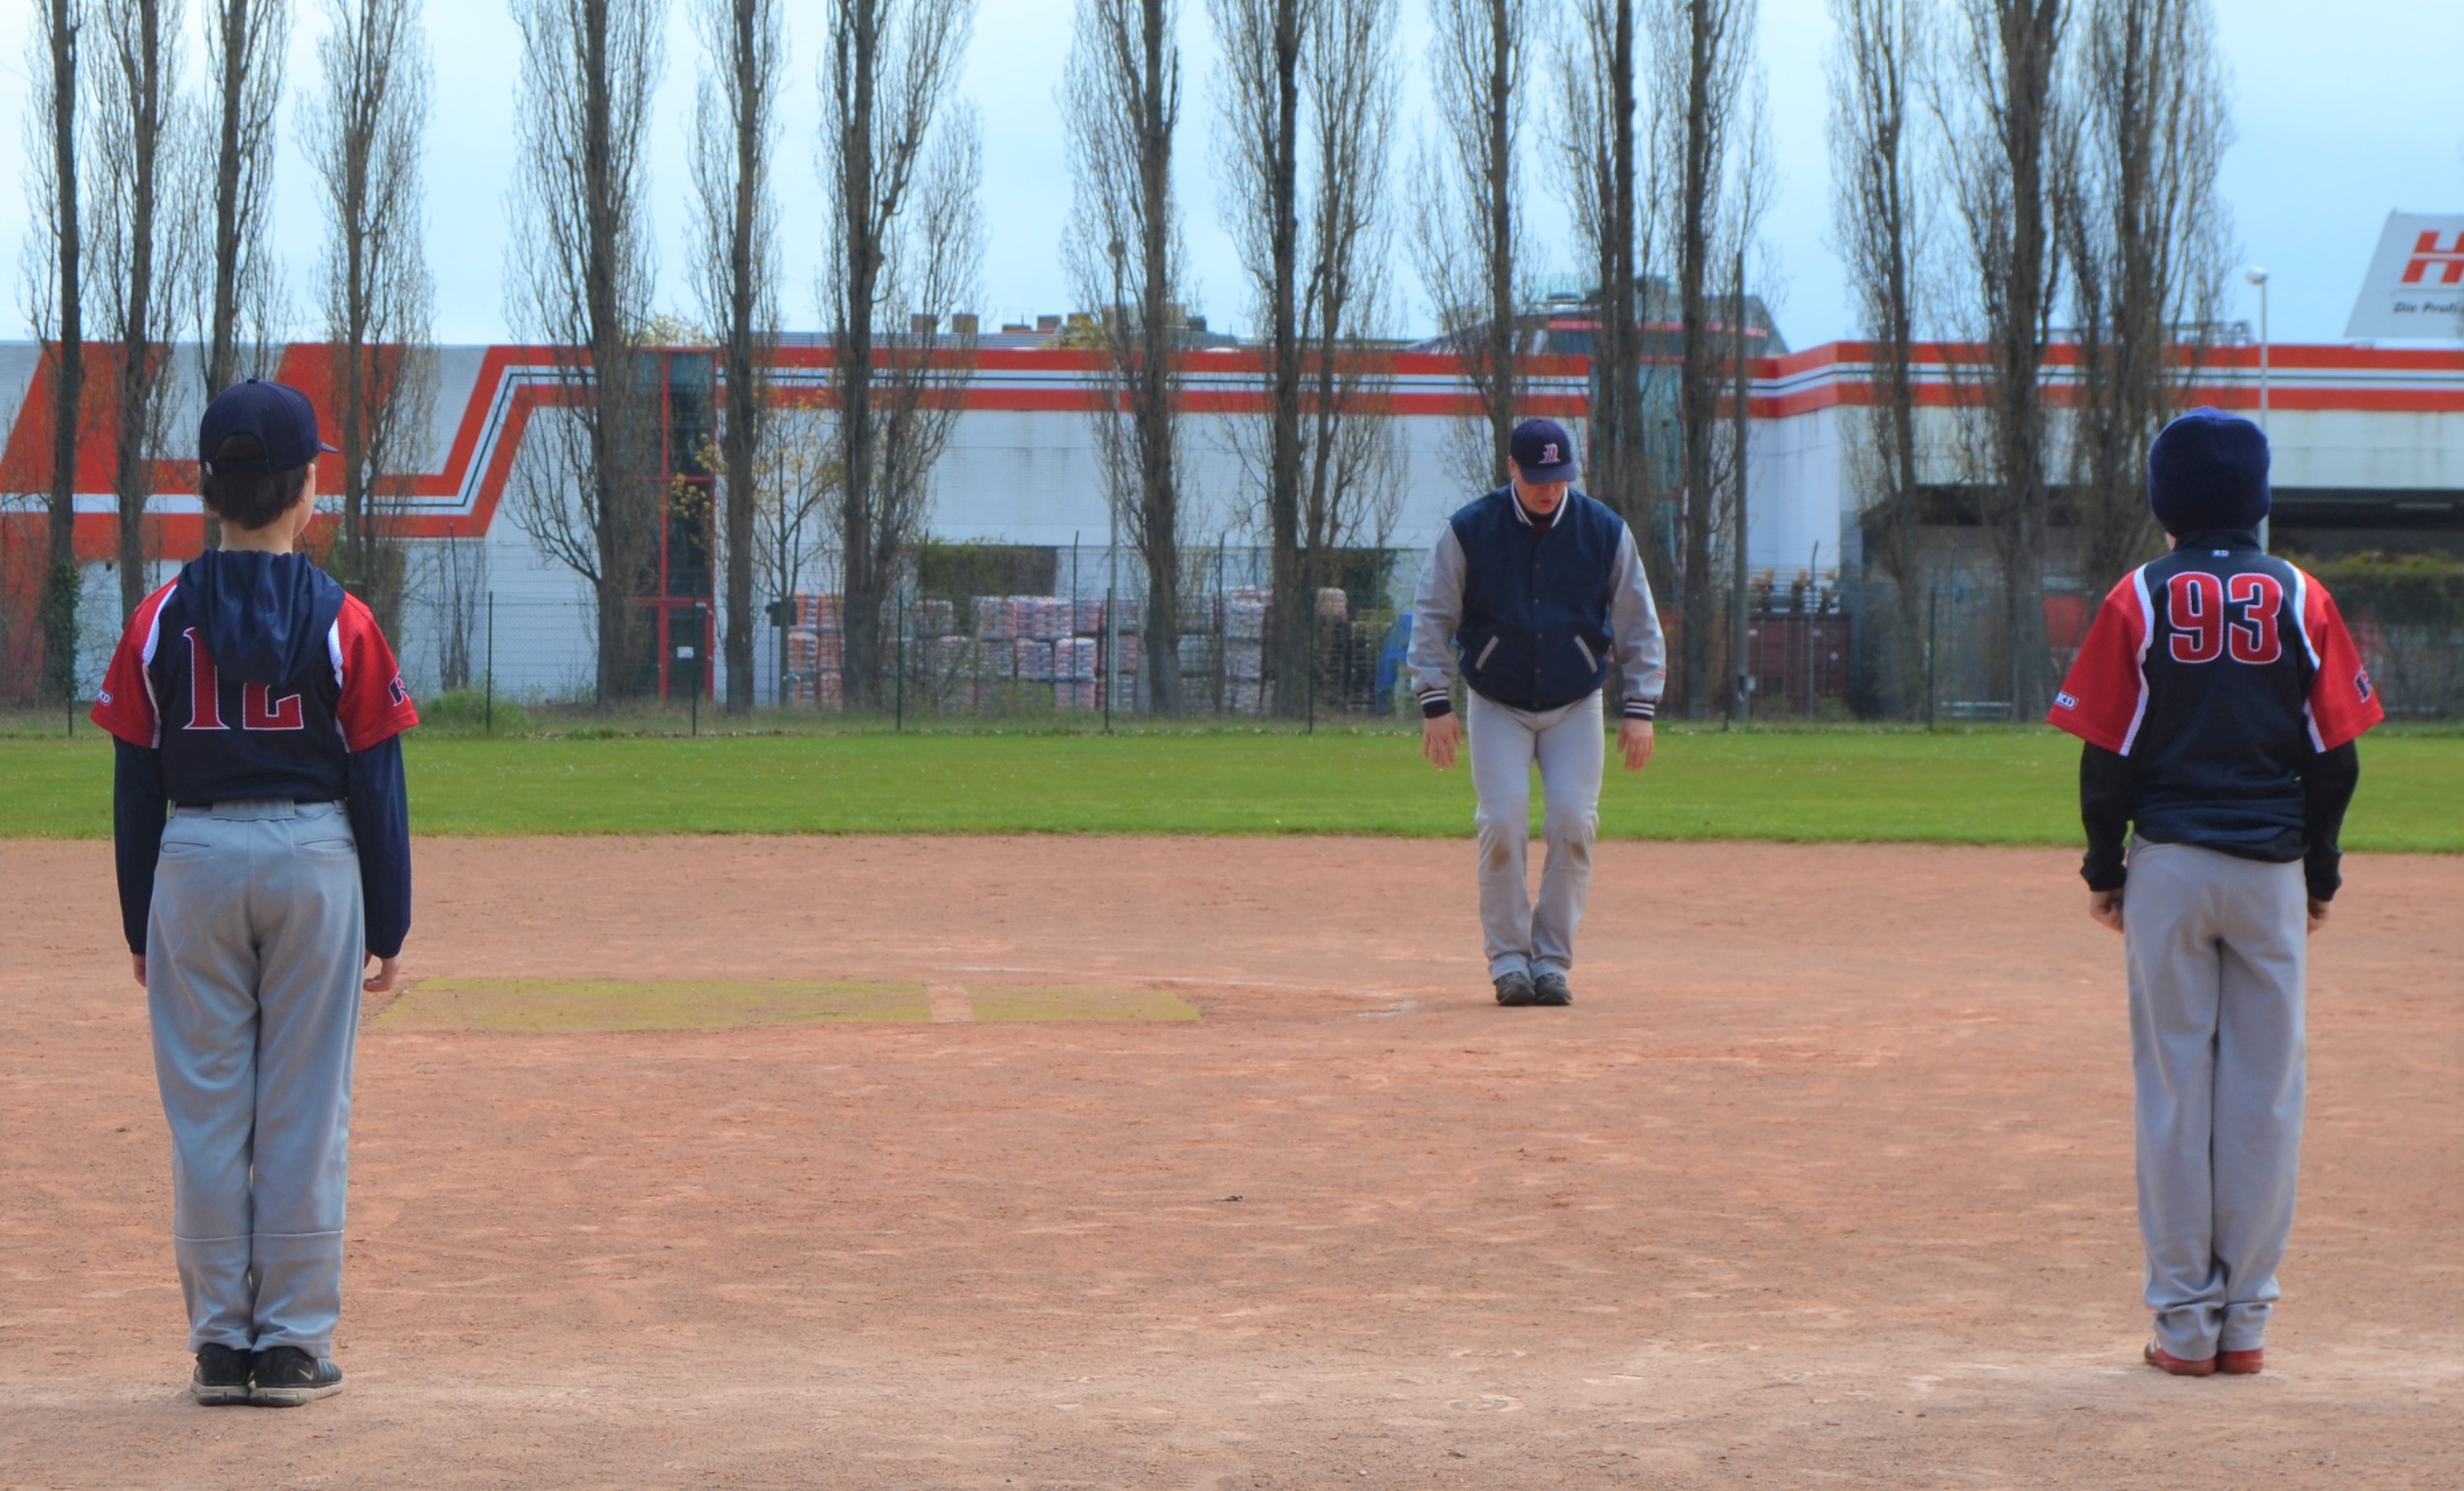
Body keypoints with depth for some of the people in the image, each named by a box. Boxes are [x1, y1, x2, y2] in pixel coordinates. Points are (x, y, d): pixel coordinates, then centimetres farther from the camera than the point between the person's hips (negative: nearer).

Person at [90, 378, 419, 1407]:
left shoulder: (163, 618, -1)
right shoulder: (340, 621, -4)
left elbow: (135, 786, 2)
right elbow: (377, 784, -3)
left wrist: (141, 926, 10)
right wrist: (388, 926, 4)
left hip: (193, 861, 1)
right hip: (315, 859, -1)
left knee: (203, 1108, 6)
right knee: (304, 1108, 3)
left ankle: (219, 1341, 8)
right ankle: (292, 1343, 5)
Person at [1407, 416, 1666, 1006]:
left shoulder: (1605, 531, -5)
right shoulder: (1469, 530, -9)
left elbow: (1638, 624, 0)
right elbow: (1432, 618, -4)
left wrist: (1639, 708, -8)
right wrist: (1436, 703, -12)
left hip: (1576, 706, 1)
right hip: (1497, 707, -1)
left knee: (1573, 824, -10)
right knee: (1503, 824, -13)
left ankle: (1552, 960, 1)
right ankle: (1507, 958, 0)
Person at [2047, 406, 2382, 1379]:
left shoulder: (2141, 600, -3)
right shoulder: (2302, 601, 2)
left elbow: (2108, 753, -4)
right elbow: (2336, 757, 2)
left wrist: (2105, 870, 6)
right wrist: (2320, 876, 12)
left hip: (2170, 868, -1)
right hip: (2272, 870, 1)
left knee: (2174, 1088, 3)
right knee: (2265, 1095, 5)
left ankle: (2186, 1318, 3)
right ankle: (2245, 1321, 7)